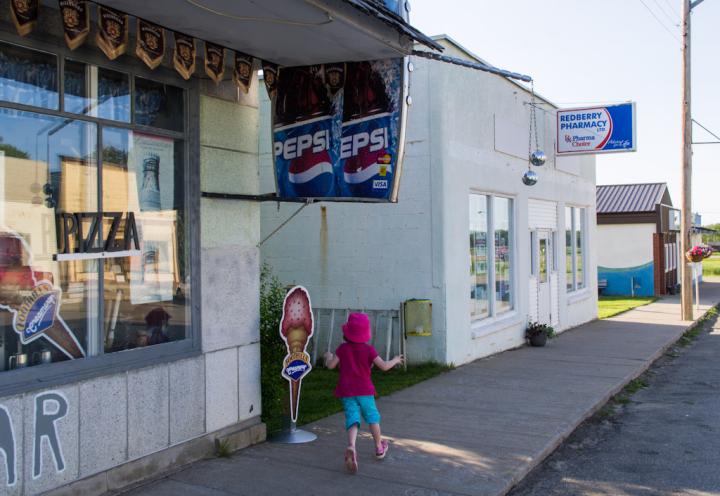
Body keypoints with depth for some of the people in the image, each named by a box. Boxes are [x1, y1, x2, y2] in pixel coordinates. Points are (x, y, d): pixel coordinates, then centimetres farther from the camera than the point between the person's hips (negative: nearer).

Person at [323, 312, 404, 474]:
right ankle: (379, 448, 29)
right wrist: (395, 360, 12)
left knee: (352, 418, -4)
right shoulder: (368, 349, -6)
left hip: (346, 391, 1)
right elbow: (384, 366, -7)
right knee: (372, 416, 17)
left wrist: (329, 356, 18)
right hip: (364, 390, 0)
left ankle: (351, 446, -31)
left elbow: (331, 365, -4)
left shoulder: (343, 348, -3)